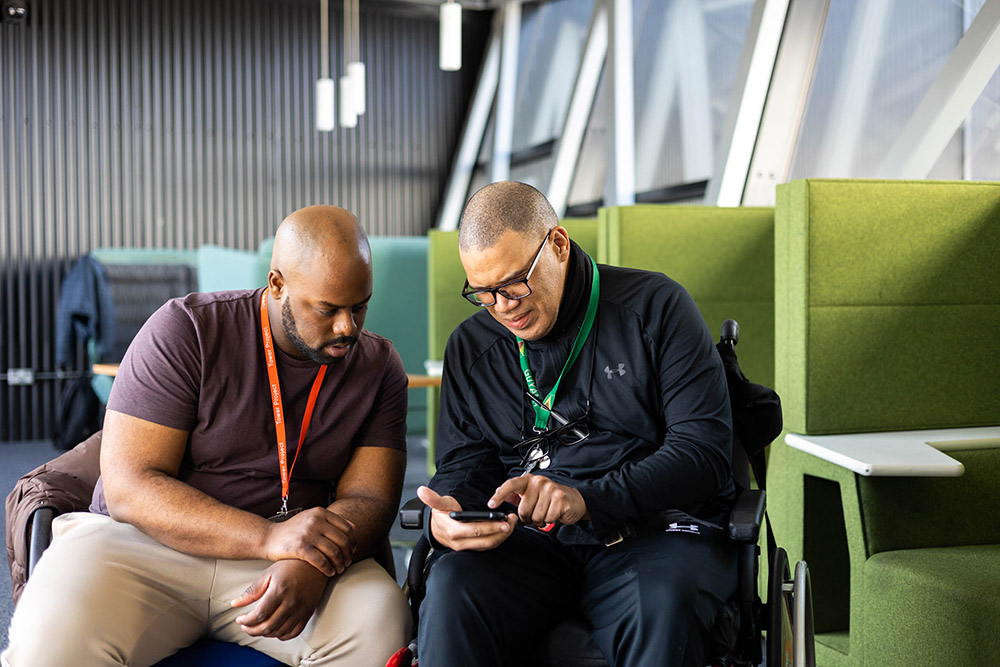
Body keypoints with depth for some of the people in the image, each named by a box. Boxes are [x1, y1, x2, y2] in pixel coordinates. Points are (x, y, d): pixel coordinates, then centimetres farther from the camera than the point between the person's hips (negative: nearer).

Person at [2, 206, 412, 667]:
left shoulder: (379, 368, 4)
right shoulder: (187, 331, -7)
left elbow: (369, 500, -3)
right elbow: (128, 488, -14)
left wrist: (309, 567, -28)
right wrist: (270, 536, -28)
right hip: (147, 543, -2)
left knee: (380, 621, -29)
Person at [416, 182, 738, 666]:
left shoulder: (656, 307, 1)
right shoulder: (471, 347, 14)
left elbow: (703, 450, -7)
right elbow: (464, 465, 13)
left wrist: (585, 499, -20)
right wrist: (444, 516, -13)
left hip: (653, 531, -2)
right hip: (526, 543, 3)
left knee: (664, 606, -36)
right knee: (451, 587, -30)